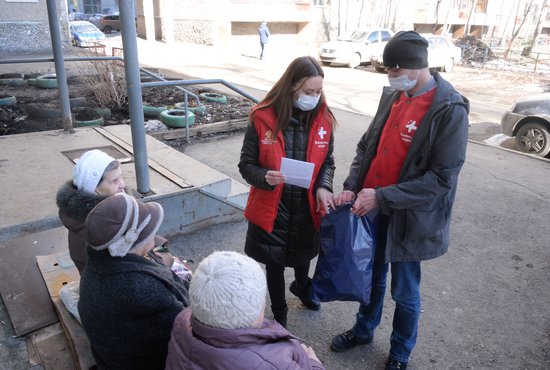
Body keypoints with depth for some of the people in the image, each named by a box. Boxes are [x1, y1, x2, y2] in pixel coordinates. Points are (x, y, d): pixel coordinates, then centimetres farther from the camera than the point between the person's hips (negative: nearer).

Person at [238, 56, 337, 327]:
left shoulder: (323, 118, -6)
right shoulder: (263, 118, -17)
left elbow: (327, 161, 5)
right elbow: (246, 165, -10)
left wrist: (323, 187, -15)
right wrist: (265, 178, -31)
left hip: (308, 207, 3)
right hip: (271, 209, -3)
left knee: (303, 254, 26)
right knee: (274, 264, 15)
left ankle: (302, 286, 62)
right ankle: (280, 317, 41)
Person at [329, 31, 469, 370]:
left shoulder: (450, 109, -18)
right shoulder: (393, 96, 1)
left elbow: (442, 177, -20)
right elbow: (367, 145, 8)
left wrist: (382, 197, -22)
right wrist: (351, 187, -7)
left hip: (409, 218, -5)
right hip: (373, 209, 5)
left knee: (404, 292, 13)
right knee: (373, 277, 23)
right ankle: (364, 329, 48)